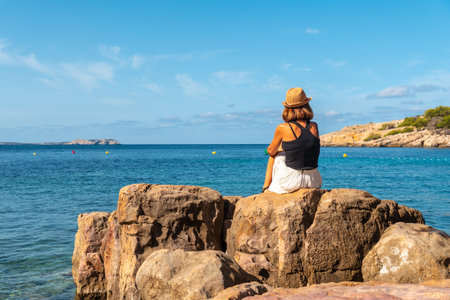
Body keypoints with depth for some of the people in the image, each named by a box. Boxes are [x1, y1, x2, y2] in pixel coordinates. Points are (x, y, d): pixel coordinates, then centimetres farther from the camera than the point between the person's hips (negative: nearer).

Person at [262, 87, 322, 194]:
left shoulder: (283, 128, -12)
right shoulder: (314, 127, 0)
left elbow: (271, 151, 6)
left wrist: (279, 149, 29)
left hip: (290, 181, -4)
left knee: (274, 156, 28)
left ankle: (266, 189, 36)